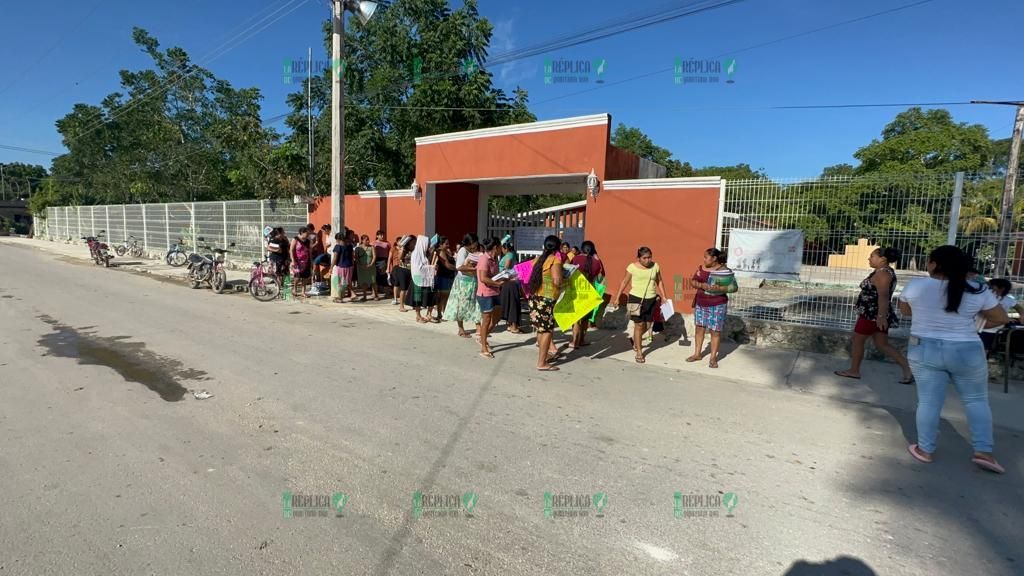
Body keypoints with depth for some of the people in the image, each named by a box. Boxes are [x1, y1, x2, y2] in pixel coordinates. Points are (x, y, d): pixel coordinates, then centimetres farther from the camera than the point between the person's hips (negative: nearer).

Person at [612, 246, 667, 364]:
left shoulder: (655, 266, 1)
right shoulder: (632, 267, -8)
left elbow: (659, 282, 12)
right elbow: (624, 282, 0)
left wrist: (663, 296, 6)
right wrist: (617, 297, -2)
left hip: (651, 299, 4)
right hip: (636, 298, -4)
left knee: (647, 325, 12)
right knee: (639, 325, -2)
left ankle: (634, 340, 42)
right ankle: (639, 353, 9)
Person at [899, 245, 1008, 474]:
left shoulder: (915, 287, -6)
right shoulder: (977, 291, -5)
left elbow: (905, 311, 10)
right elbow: (1001, 318, 5)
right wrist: (975, 323, 20)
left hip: (924, 350, 0)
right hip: (966, 352, 0)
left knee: (929, 400, 6)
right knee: (976, 400, 16)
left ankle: (925, 449, 13)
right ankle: (983, 451, 13)